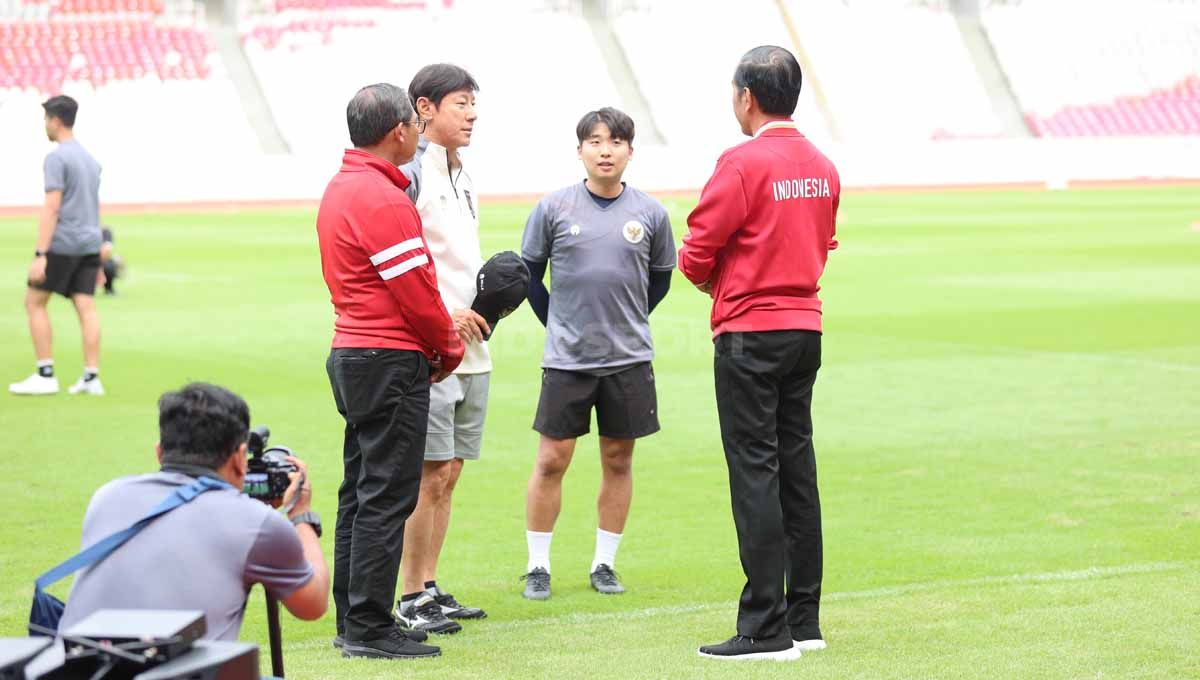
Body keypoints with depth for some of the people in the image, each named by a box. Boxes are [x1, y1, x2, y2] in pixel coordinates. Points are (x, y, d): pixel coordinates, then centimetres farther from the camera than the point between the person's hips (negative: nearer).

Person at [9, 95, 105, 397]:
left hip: (62, 244, -7)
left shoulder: (57, 158, -9)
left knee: (34, 303, 3)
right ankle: (91, 377, -5)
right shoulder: (90, 159, 17)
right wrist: (97, 262, 25)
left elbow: (51, 207, -17)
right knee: (86, 307, 2)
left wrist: (40, 255, -20)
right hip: (90, 244, 7)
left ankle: (45, 375, -1)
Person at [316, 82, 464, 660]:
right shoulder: (382, 198, -18)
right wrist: (450, 349, 0)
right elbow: (417, 292, -17)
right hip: (391, 362, -10)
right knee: (386, 498, -6)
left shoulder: (340, 188, 13)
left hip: (351, 351, 10)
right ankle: (370, 629, -4)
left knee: (360, 493, 14)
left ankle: (352, 621, 19)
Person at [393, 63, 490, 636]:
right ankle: (411, 600, 0)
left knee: (448, 475, 11)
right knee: (429, 475, -7)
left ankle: (430, 588, 19)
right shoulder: (408, 175, -11)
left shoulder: (462, 179, 17)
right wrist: (442, 314, -18)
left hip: (471, 349, 9)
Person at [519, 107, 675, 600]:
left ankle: (604, 564, 19)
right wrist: (558, 324, 7)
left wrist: (627, 320, 10)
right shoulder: (554, 208, -3)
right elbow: (529, 272, 8)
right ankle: (538, 567, 10)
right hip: (566, 358, -1)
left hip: (629, 359, 2)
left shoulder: (650, 214, 1)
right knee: (551, 461, -1)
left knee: (618, 460, 7)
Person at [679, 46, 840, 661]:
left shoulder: (744, 162, -14)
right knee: (797, 467, 12)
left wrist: (711, 282, 9)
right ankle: (804, 621, 16)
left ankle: (765, 630, -5)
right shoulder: (822, 166, 9)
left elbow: (697, 253, -13)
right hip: (806, 328, 7)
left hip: (750, 333, -7)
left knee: (755, 472, -5)